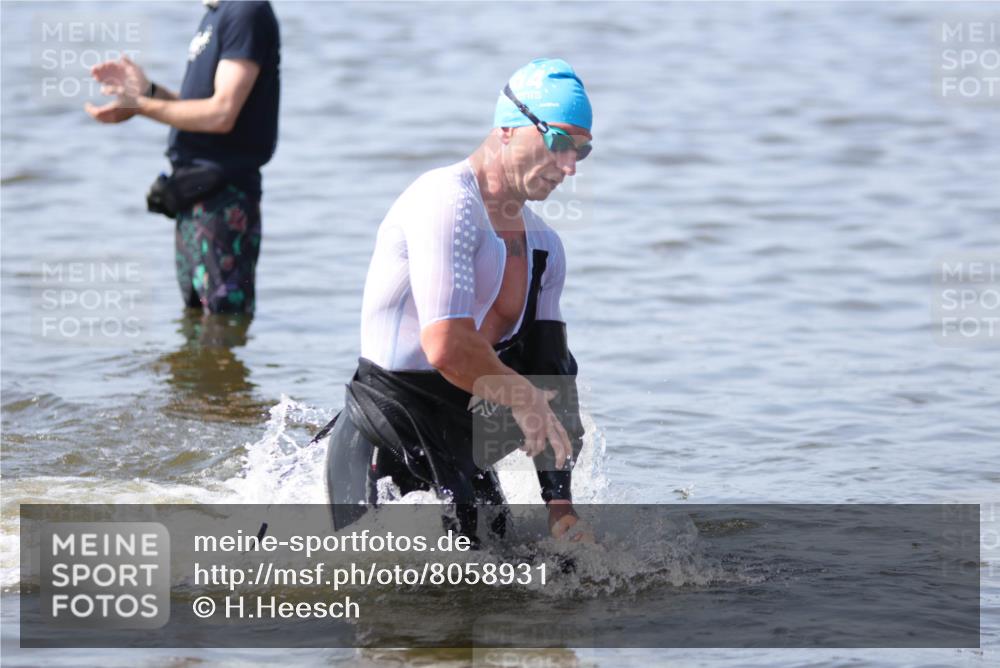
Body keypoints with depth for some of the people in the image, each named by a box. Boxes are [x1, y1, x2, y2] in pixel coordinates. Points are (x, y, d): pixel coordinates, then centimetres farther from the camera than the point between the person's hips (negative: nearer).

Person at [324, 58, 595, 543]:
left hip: (461, 454, 9)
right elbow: (448, 348, -25)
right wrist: (523, 398, -9)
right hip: (384, 450, -9)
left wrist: (560, 505, 5)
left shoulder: (544, 247, 15)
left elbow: (551, 377, 13)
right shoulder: (447, 201, -15)